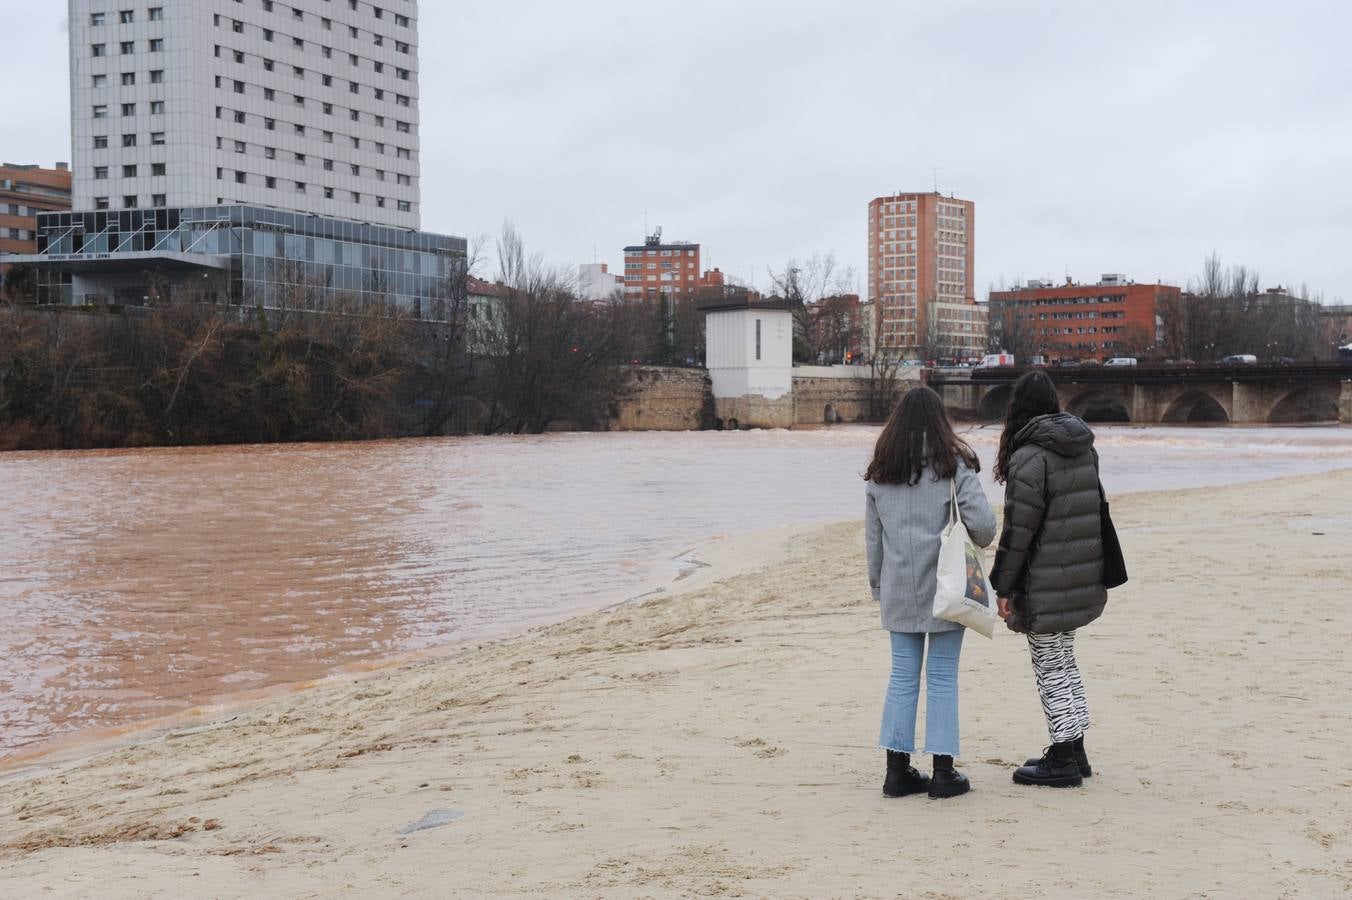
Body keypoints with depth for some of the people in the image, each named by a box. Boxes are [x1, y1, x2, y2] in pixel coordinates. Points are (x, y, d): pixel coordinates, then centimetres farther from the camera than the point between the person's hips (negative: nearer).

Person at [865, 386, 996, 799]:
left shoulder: (879, 472, 5)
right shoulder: (953, 465, -7)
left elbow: (873, 537, 9)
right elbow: (982, 523, -16)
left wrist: (879, 586, 17)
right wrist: (977, 542, 6)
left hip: (899, 591, 3)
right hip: (945, 588, -3)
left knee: (902, 676, 10)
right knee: (943, 677, 3)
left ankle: (898, 769, 11)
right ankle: (943, 772, 6)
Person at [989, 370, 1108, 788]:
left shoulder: (1031, 457, -18)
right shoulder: (1084, 448, 8)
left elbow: (1018, 528, -18)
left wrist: (1003, 586, -10)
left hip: (1046, 585, -8)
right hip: (1081, 577, 8)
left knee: (1051, 666, 1)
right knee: (1064, 661, 18)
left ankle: (1062, 761, 7)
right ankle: (1074, 751, 25)